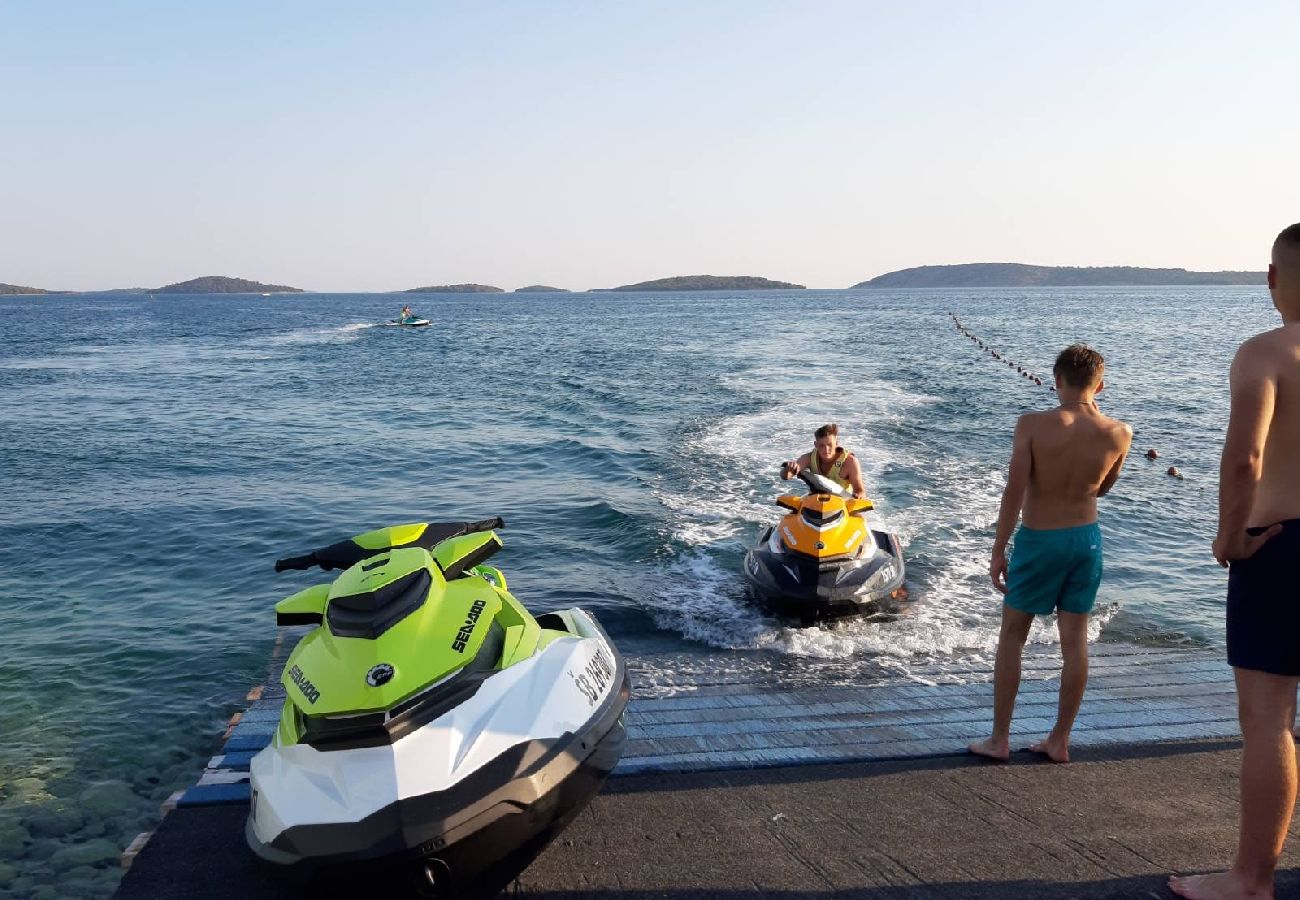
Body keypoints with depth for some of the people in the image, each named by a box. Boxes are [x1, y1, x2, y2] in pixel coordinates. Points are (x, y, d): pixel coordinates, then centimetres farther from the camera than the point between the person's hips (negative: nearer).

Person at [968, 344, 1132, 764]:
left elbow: (1014, 491, -19)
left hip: (1038, 540, -3)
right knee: (1075, 639, 12)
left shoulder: (1033, 425, -17)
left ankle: (999, 739, 14)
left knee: (1012, 636, 9)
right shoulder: (1118, 434, -6)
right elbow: (1102, 488, 11)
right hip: (1086, 538, 3)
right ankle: (1059, 741, 21)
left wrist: (998, 550, -10)